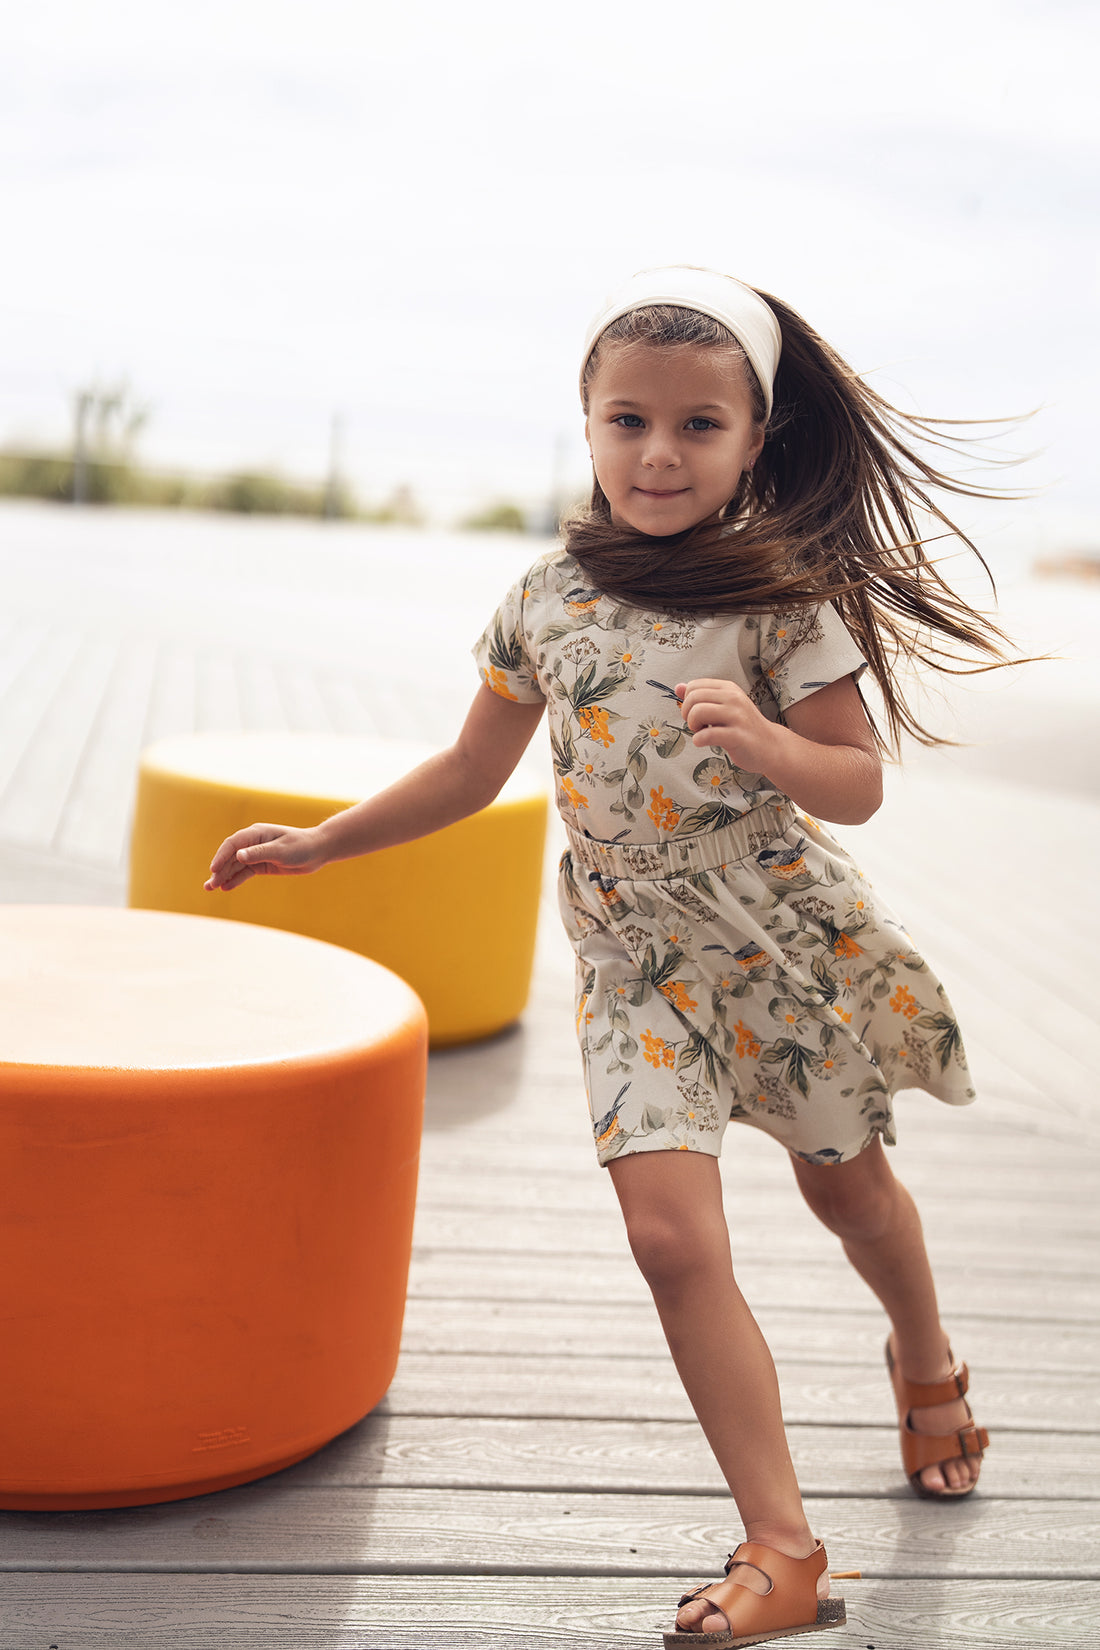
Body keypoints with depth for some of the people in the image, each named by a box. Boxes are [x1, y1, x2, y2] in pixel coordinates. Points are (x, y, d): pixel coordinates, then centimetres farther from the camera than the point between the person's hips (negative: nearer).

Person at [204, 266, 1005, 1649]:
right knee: (672, 1234, -12)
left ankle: (926, 1363, 51)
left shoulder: (786, 597, -11)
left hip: (794, 939, -1)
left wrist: (764, 742, -29)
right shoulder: (546, 600, -1)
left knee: (844, 1183, 18)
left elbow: (859, 786, -8)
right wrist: (316, 845, 12)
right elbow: (469, 772, 11)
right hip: (641, 964, 2)